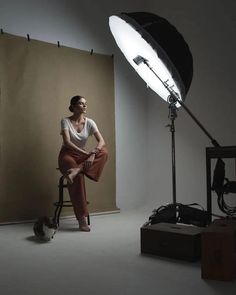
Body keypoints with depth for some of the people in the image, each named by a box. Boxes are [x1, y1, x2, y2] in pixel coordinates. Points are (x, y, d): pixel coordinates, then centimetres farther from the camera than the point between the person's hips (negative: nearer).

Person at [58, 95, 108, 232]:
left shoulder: (90, 122, 0)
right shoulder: (66, 121, -8)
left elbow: (102, 141, -12)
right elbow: (67, 142, -21)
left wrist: (93, 154, -32)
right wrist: (86, 153, -31)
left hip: (82, 155, 4)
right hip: (68, 155, -4)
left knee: (104, 152, -24)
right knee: (79, 177, -34)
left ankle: (77, 169, -40)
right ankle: (82, 218, -30)